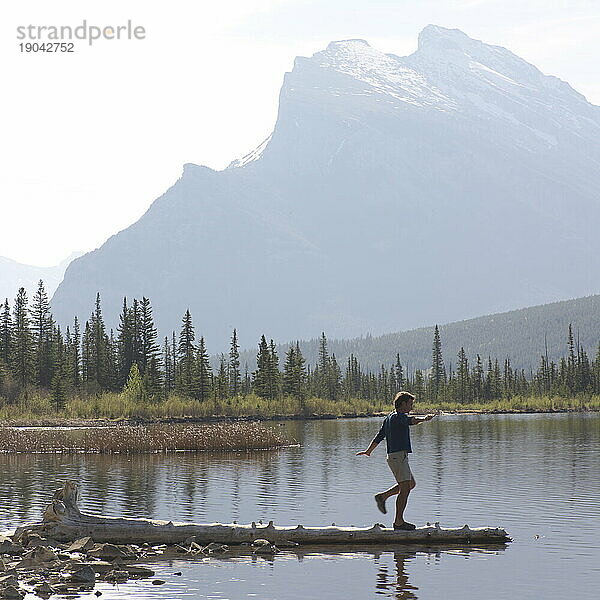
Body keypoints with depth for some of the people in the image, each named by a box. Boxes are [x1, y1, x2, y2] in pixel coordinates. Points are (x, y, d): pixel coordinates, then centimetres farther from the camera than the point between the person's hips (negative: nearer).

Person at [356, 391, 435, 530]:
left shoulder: (389, 418, 18)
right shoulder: (399, 416, -11)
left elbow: (379, 437, 25)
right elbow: (411, 420, -34)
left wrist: (368, 451, 35)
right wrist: (424, 419, -50)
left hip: (394, 456, 10)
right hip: (399, 455, -10)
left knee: (411, 484, 17)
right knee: (405, 489, -9)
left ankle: (382, 496, 19)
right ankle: (399, 521, -7)